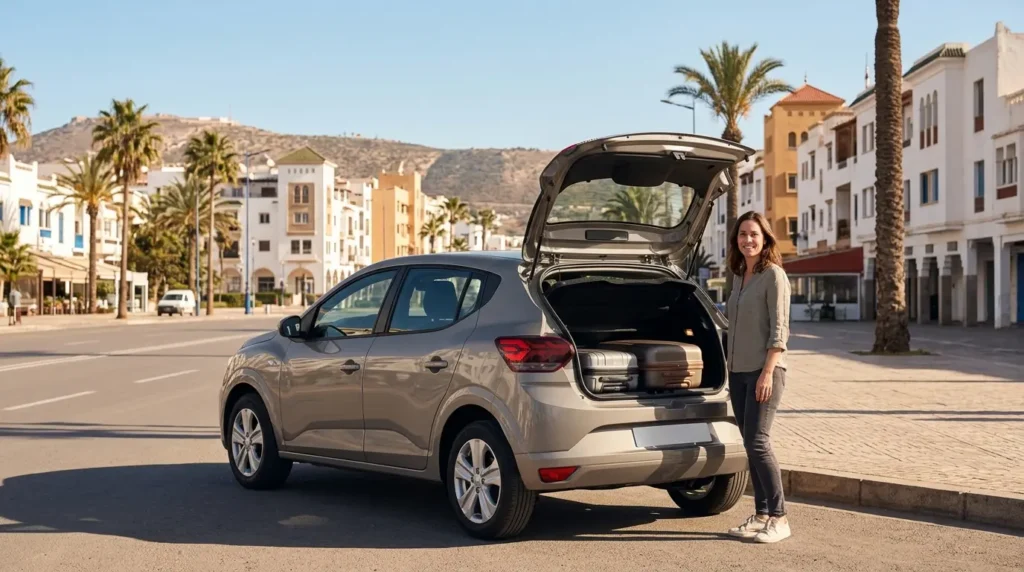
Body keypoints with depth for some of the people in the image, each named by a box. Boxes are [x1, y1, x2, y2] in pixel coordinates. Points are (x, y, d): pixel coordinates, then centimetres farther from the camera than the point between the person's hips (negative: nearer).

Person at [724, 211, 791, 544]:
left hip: (764, 371, -7)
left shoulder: (774, 275, -7)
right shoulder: (738, 278, 15)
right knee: (750, 446, 7)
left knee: (758, 442, -12)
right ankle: (761, 514, 12)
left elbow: (779, 329, -12)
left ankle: (778, 518, -6)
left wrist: (767, 372, -19)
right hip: (738, 372, 7)